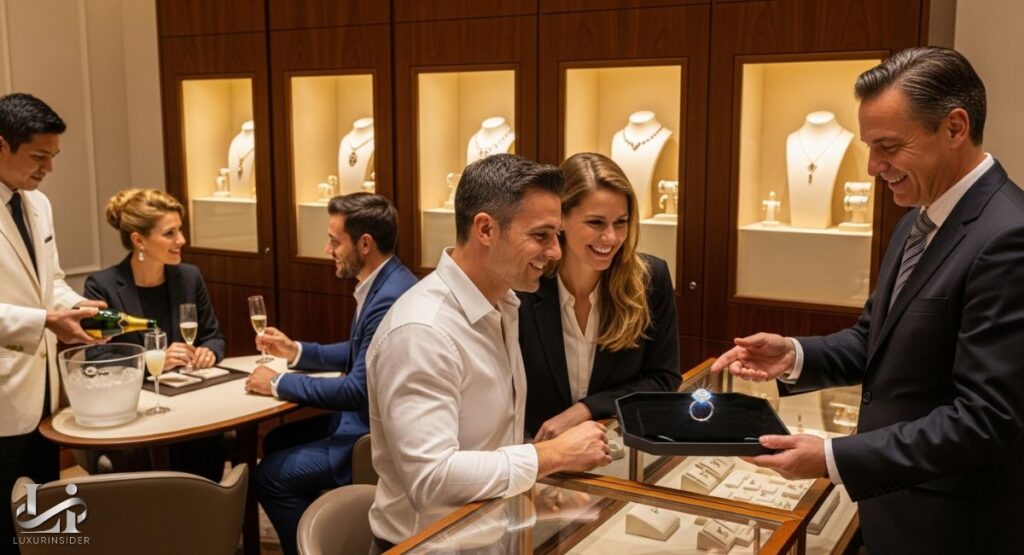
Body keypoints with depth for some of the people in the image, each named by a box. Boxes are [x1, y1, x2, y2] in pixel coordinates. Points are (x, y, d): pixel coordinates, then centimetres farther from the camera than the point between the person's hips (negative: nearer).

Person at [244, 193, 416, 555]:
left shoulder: (392, 298, -28)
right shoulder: (379, 283, 5)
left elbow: (358, 389, -27)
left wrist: (279, 384, -17)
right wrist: (296, 351, 10)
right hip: (366, 415, 10)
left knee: (271, 475, -7)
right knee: (277, 442, 17)